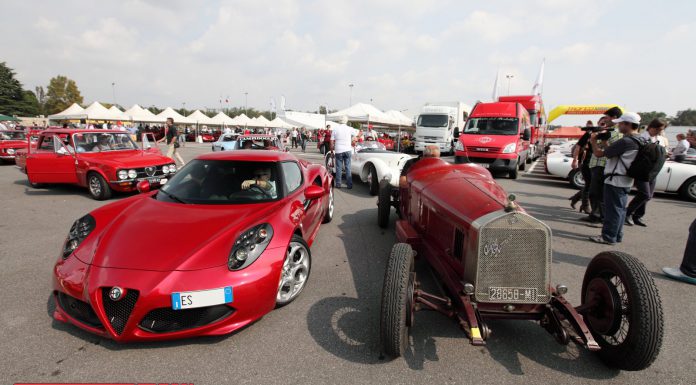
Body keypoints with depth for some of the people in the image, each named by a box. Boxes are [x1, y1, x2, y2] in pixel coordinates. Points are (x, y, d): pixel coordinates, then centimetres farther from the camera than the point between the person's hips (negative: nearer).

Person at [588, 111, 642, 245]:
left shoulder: (625, 142, -21)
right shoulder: (638, 141, 9)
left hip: (615, 181, -9)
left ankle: (608, 237, 5)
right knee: (620, 209, 15)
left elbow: (599, 154, -18)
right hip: (625, 181, 9)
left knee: (612, 209, -2)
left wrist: (594, 141, -1)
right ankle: (617, 236, 24)